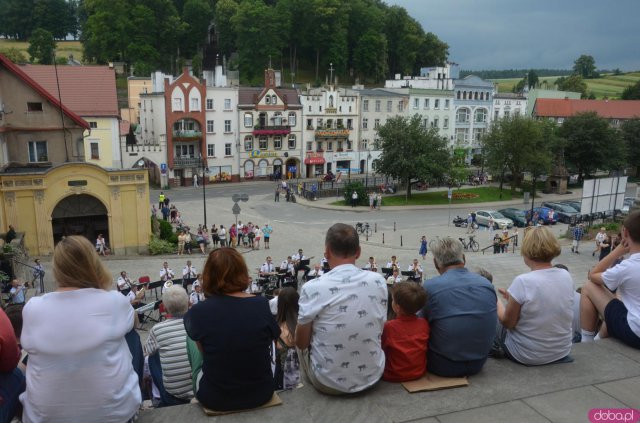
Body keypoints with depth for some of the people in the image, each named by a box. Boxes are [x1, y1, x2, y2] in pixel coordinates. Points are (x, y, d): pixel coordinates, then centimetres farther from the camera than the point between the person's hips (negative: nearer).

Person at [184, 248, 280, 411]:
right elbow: (269, 342, 2)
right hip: (261, 394, 1)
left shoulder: (198, 312, -17)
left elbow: (204, 352, -2)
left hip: (216, 399, -1)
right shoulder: (262, 305, -12)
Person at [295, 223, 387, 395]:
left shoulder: (313, 288, -19)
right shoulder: (378, 281, -9)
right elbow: (379, 329, 5)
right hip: (372, 378, 3)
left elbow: (301, 342, -6)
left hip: (328, 384, -3)